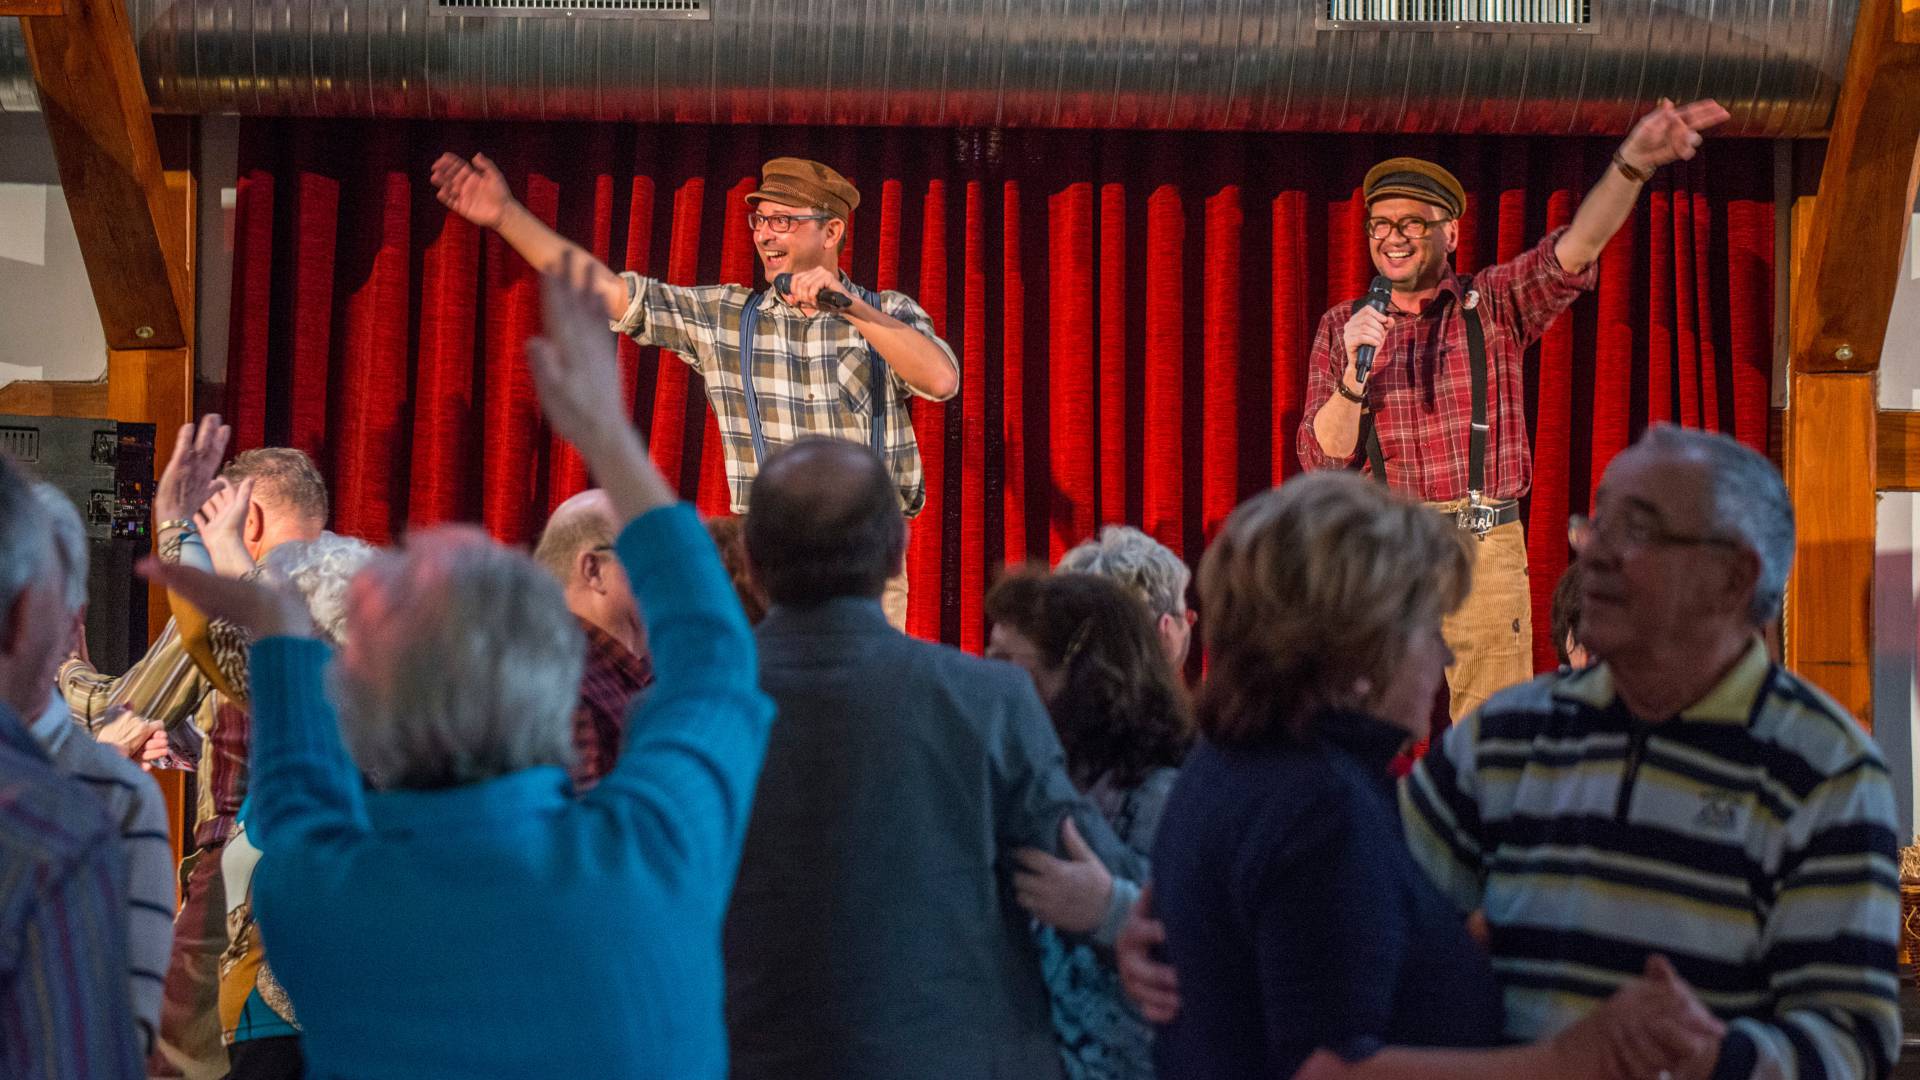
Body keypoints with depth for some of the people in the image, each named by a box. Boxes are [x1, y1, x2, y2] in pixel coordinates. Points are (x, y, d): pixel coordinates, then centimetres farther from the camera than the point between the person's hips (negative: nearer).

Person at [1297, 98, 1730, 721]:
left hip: (1485, 549, -1)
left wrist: (1632, 163, -29)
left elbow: (1574, 250, -12)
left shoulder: (1494, 306, 7)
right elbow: (1323, 459, 3)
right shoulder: (1341, 327, 9)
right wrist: (1354, 374, -15)